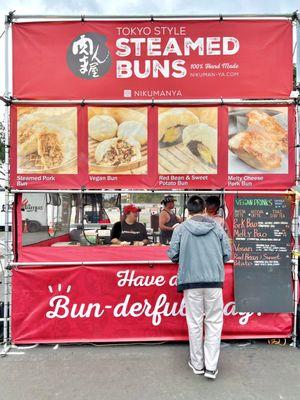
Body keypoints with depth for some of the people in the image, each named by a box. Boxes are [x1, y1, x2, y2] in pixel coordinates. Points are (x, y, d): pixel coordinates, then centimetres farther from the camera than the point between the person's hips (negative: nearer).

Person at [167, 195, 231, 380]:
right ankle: (211, 366, 15)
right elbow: (227, 255, 4)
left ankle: (197, 364, 24)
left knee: (195, 323, 11)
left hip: (191, 281, 0)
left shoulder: (181, 228, -2)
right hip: (214, 281, 1)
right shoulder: (217, 227, 1)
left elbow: (173, 255, -3)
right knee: (214, 322, 12)